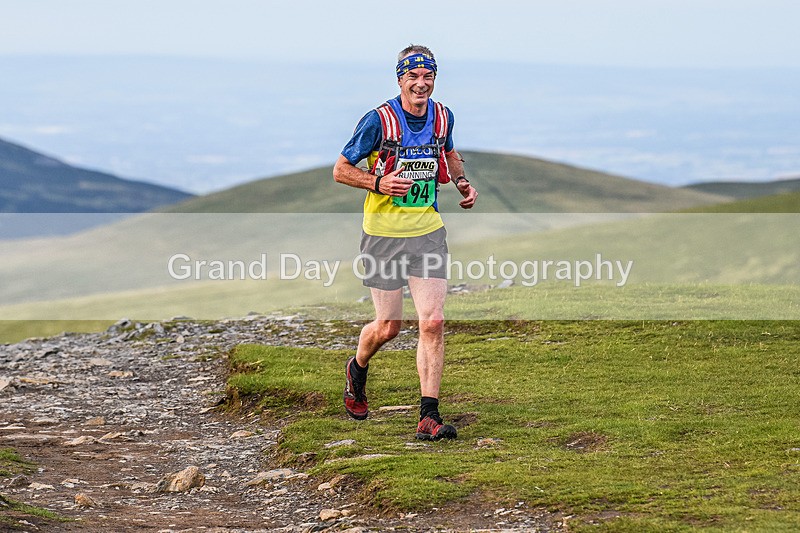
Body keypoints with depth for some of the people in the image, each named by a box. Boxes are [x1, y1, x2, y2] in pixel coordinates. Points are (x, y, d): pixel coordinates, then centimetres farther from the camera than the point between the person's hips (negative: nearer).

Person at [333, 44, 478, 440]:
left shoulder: (443, 117, 1)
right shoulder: (378, 121, -14)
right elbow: (340, 170, -7)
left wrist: (462, 182, 4)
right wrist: (379, 183, -23)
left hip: (428, 233, 3)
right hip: (384, 234, -3)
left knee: (433, 322, -9)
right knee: (388, 327, 5)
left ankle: (429, 415, -8)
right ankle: (357, 370, 39)